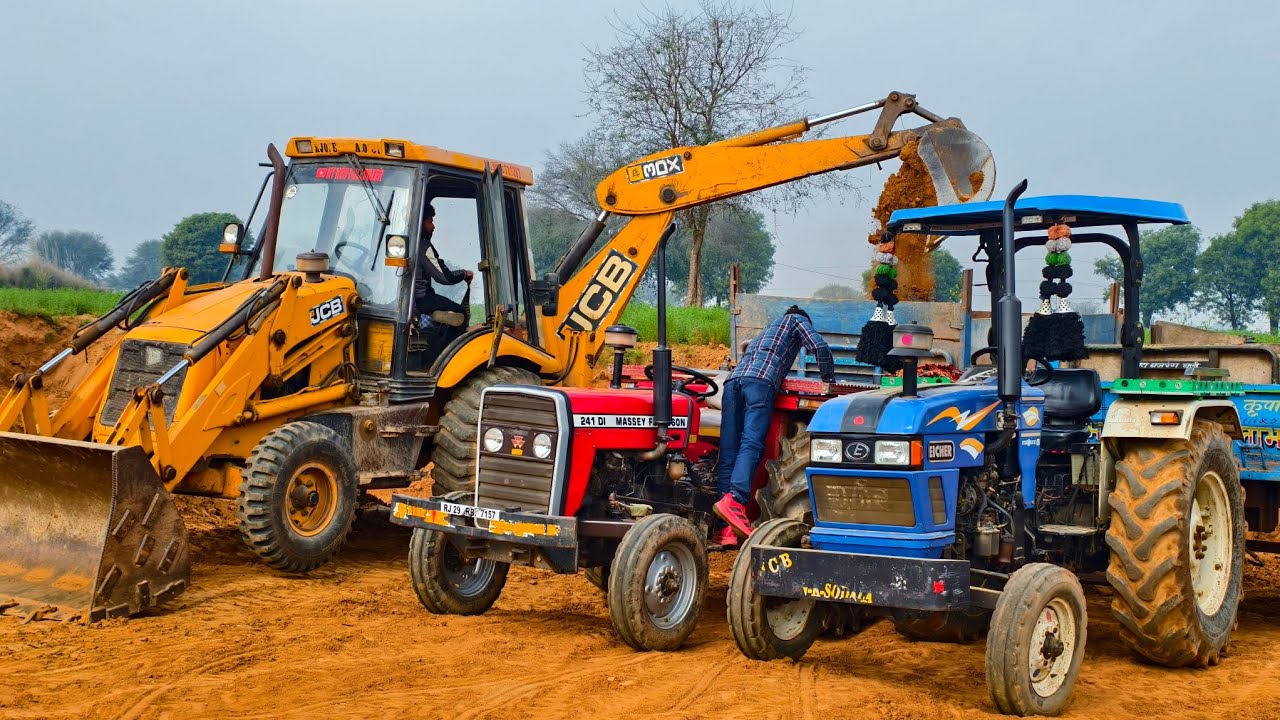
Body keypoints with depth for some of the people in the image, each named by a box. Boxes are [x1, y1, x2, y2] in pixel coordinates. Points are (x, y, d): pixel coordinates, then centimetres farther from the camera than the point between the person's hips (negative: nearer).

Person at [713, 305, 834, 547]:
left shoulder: (769, 328, 43)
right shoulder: (797, 320, 25)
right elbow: (819, 347, 9)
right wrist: (829, 378, 23)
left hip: (733, 379, 6)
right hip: (761, 380, -6)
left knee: (729, 451, -3)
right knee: (751, 443, -18)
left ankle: (728, 529, -11)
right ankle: (735, 500, -40)